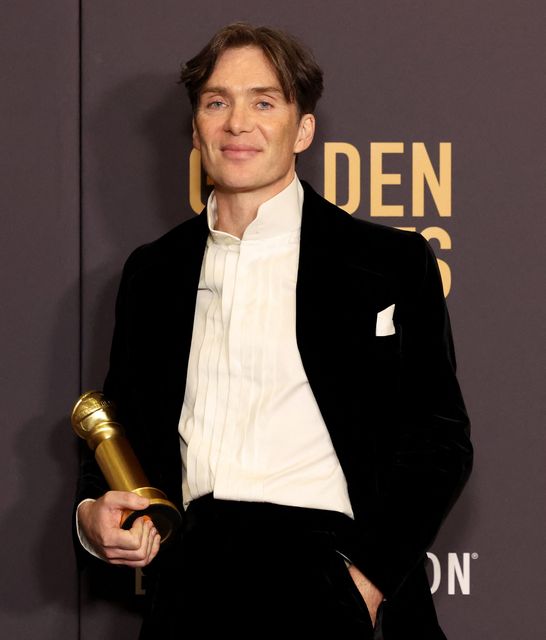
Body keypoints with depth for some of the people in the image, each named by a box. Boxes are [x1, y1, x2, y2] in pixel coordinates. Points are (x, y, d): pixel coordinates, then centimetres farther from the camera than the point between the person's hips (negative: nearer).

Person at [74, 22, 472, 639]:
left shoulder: (392, 264, 7)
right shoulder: (154, 272, 19)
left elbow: (440, 442, 4)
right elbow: (121, 422, 26)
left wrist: (367, 582, -9)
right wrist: (92, 512, 4)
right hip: (190, 576, 3)